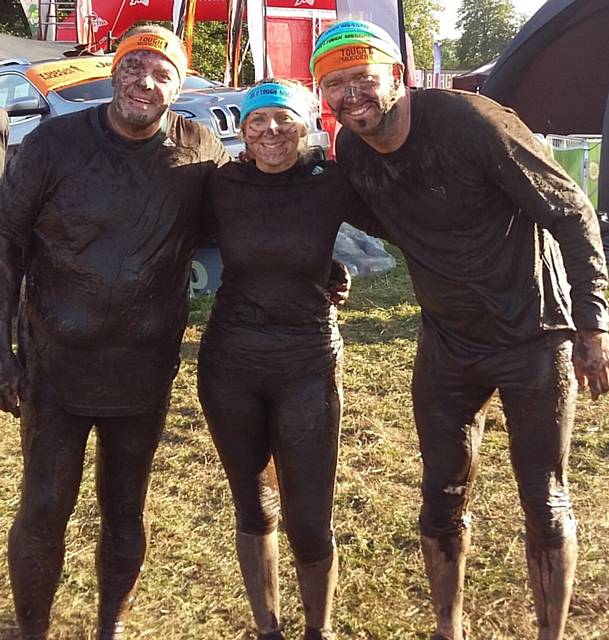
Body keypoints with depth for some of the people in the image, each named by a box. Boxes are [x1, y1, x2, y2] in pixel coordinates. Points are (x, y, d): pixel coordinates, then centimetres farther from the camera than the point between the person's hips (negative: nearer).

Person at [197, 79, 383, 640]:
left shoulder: (331, 183, -5)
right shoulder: (224, 185, -2)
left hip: (309, 367, -1)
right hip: (230, 366, 2)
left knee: (310, 525, 2)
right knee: (255, 510, 14)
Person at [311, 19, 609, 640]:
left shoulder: (468, 121, -21)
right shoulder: (351, 151, -3)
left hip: (534, 338, -5)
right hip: (447, 344, 5)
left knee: (545, 503, 5)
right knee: (442, 500, 12)